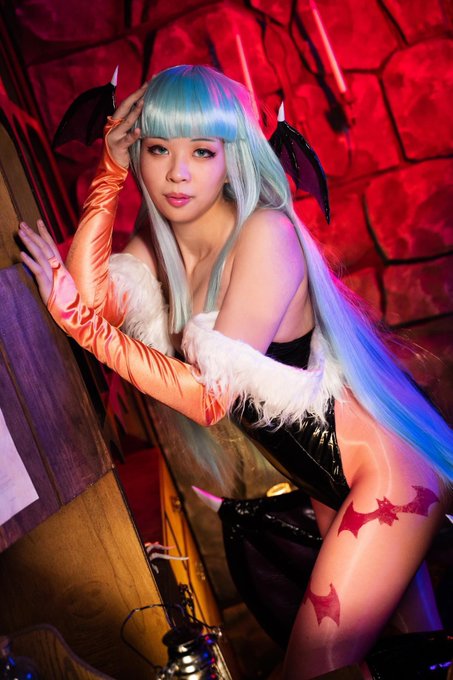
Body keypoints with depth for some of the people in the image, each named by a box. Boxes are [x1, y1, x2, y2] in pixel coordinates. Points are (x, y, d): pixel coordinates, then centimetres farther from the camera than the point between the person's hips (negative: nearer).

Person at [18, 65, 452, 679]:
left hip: (383, 472, -7)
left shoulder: (265, 234, -21)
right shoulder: (156, 248, 2)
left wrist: (83, 324, -27)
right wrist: (110, 174, -12)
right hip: (326, 487, 7)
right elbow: (90, 296, -16)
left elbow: (211, 396, -25)